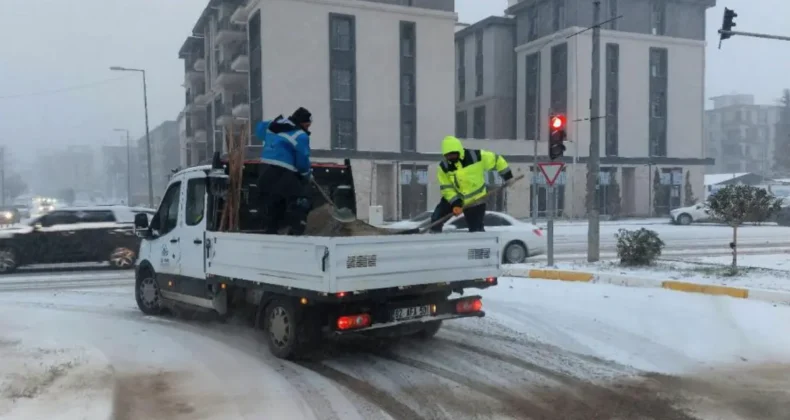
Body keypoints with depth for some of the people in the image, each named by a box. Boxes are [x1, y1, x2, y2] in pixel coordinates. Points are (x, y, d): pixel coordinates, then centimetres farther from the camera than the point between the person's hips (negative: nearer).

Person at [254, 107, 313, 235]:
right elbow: (302, 160, -6)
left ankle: (269, 231, 24)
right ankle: (296, 232, -8)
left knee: (269, 202, 18)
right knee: (300, 201, -1)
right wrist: (307, 174, 12)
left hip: (265, 169, 8)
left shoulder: (273, 125, 15)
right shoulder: (300, 136, -8)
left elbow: (259, 129, 34)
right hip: (283, 173, -8)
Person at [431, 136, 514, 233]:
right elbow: (446, 188, -12)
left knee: (476, 229, -2)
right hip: (454, 198, 3)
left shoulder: (476, 156, -21)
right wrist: (455, 202, -25)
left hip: (476, 199, -3)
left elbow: (495, 159, -8)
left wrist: (508, 176, -4)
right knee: (436, 218, -3)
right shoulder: (444, 167, -14)